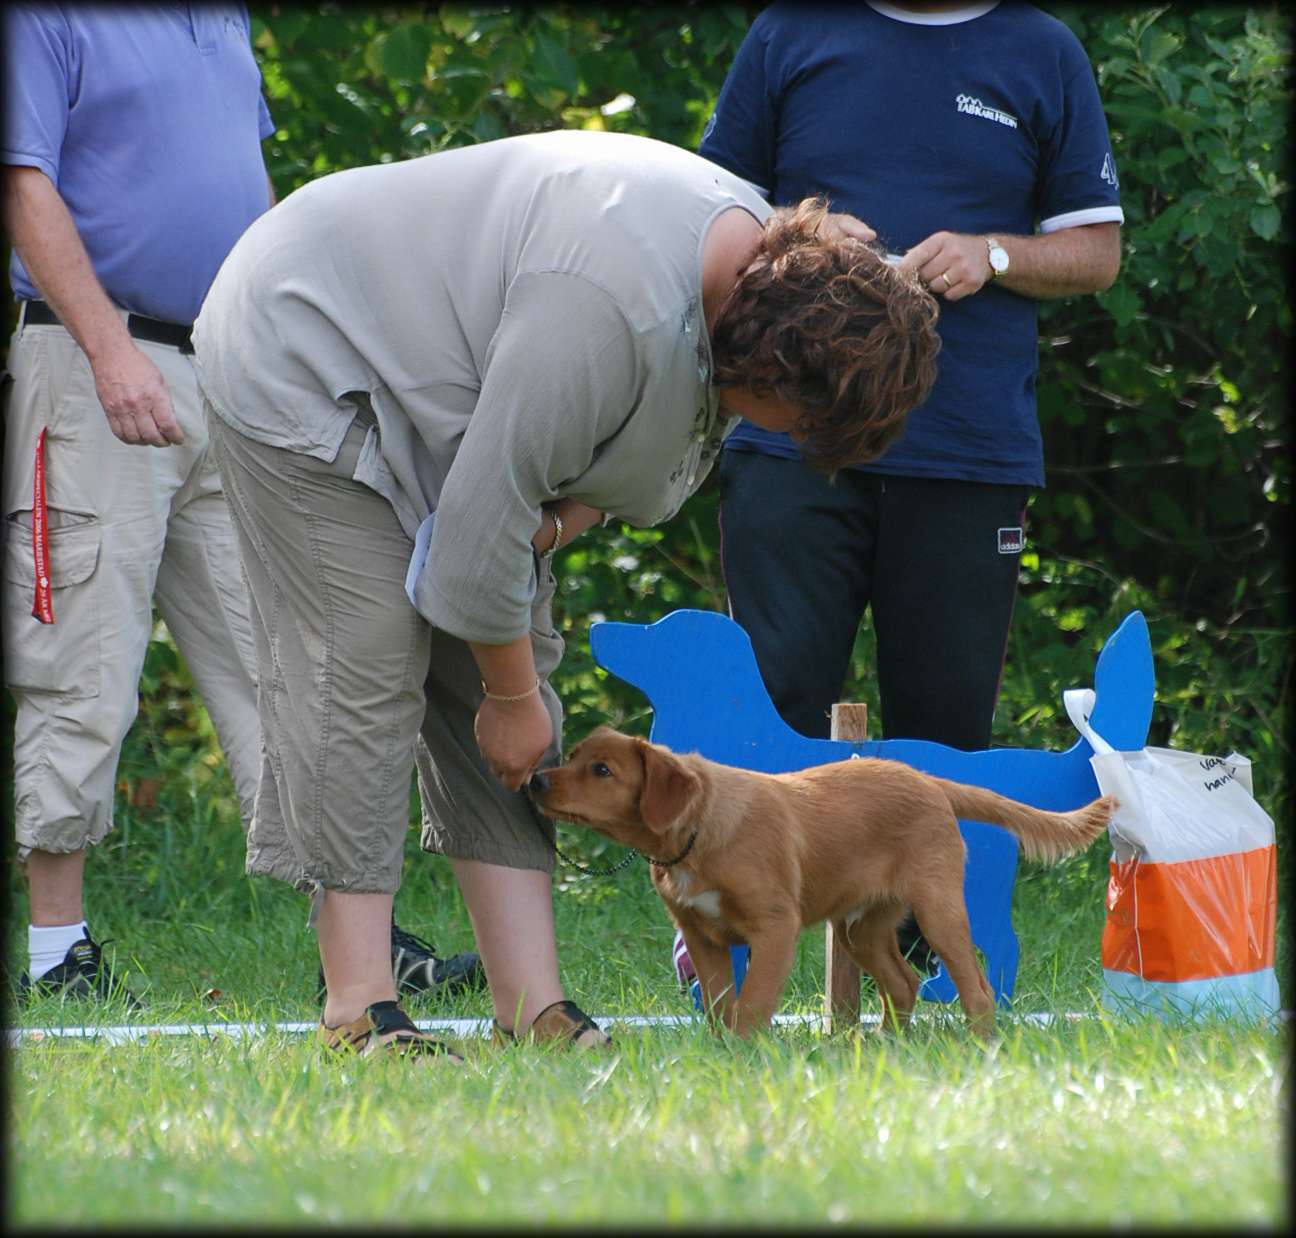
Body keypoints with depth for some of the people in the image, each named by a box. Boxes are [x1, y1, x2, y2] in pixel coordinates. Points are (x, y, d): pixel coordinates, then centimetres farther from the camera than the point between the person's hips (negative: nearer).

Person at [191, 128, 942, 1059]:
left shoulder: (762, 252, -8)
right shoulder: (613, 306, -38)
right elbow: (485, 514, -29)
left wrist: (563, 518, -10)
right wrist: (510, 695, -16)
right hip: (302, 364, -9)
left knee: (514, 674, 1)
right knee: (364, 673, -16)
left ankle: (531, 1007, -1)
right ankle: (358, 1011, -13)